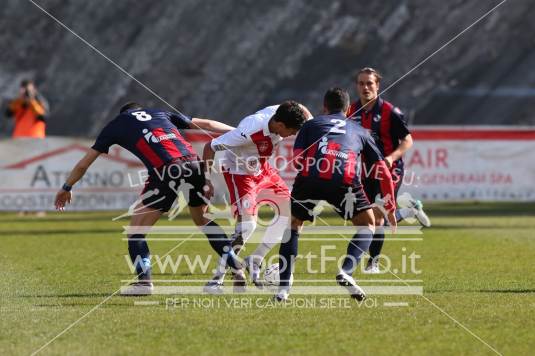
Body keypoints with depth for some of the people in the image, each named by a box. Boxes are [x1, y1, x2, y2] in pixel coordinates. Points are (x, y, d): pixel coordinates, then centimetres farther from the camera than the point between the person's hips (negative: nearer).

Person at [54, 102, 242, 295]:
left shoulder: (116, 125, 24)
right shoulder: (161, 113, 32)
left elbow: (83, 164, 30)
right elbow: (207, 124, 32)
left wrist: (66, 188, 44)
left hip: (166, 170, -4)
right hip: (193, 162, 4)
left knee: (136, 228, 7)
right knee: (203, 219, 25)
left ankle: (144, 280, -6)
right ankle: (237, 268, 22)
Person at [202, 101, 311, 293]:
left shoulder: (281, 113, -20)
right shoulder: (249, 131, -38)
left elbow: (302, 111, 7)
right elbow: (210, 147, -28)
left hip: (263, 169, 8)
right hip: (240, 172, -8)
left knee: (289, 209, 1)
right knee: (247, 225, -21)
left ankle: (254, 261, 12)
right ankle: (217, 278, -14)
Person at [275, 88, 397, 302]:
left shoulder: (311, 125, 30)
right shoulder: (359, 131, 33)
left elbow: (297, 159, 11)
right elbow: (384, 173, 30)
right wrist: (390, 209, 38)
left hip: (310, 176, 1)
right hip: (345, 179, -1)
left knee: (294, 223, 24)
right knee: (367, 224, 21)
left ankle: (283, 288, 14)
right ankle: (346, 272, -2)